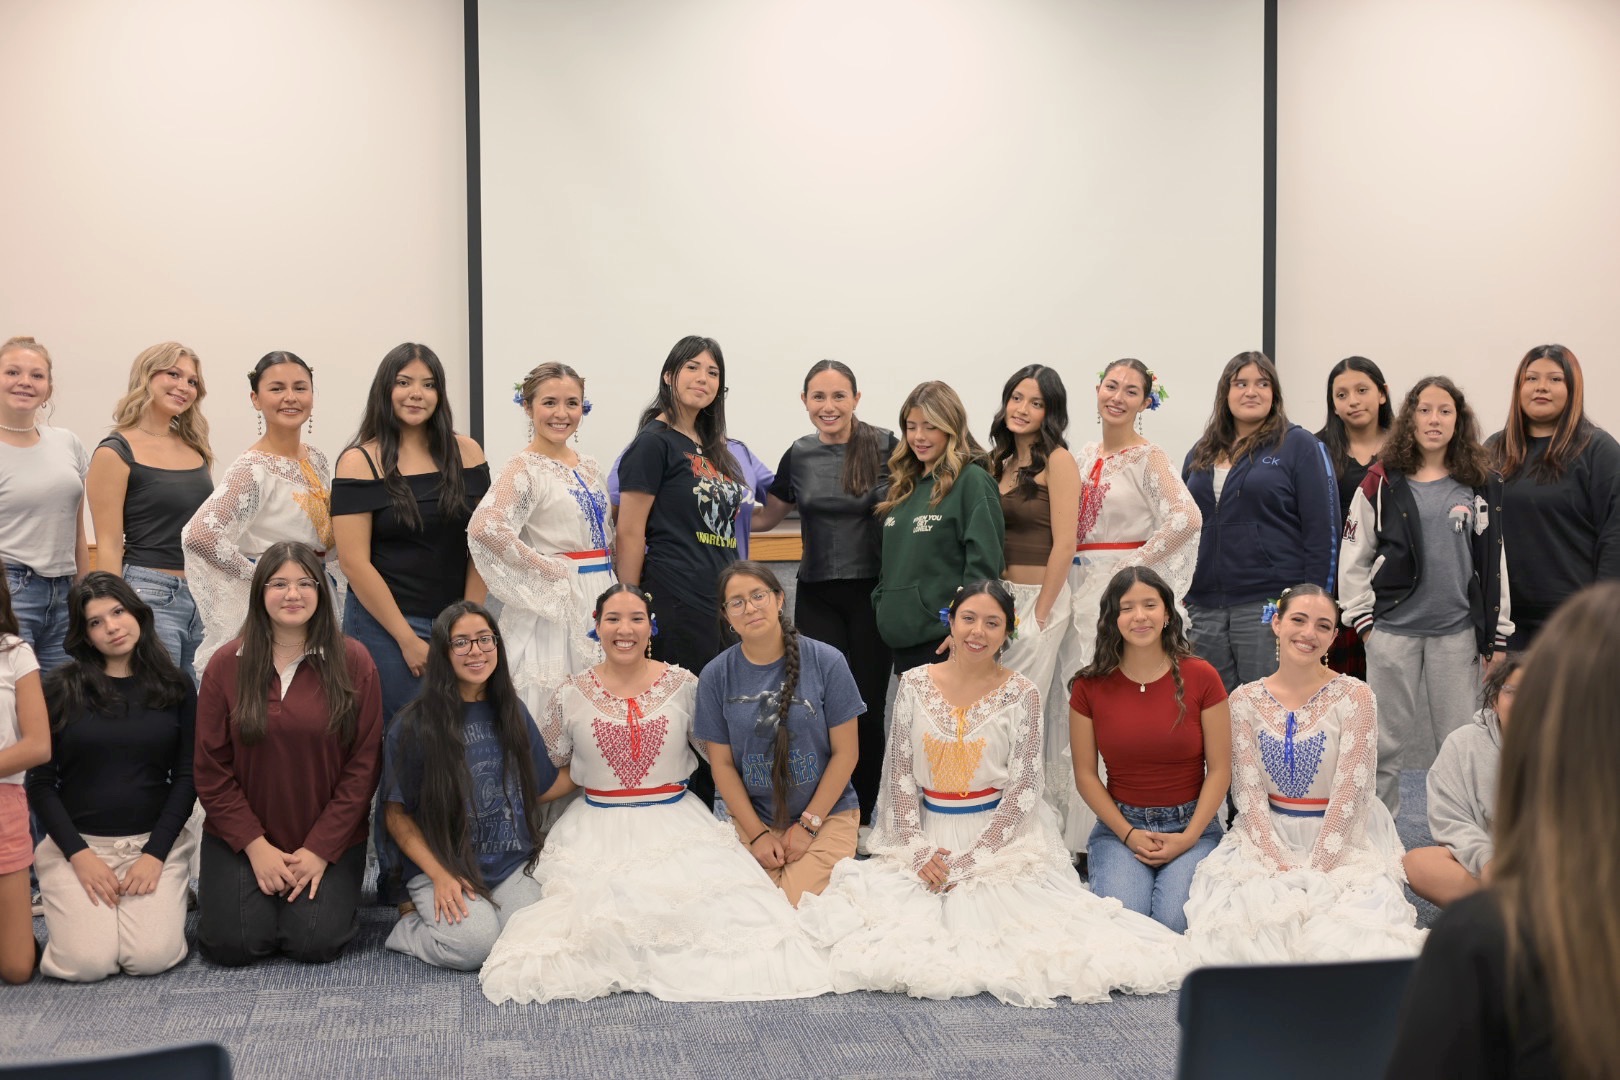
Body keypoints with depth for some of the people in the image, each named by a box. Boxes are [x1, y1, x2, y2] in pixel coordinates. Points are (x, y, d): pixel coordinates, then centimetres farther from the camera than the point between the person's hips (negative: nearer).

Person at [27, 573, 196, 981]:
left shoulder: (175, 687, 4)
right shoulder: (61, 688, 1)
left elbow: (186, 776, 2)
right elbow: (40, 783, 0)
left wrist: (156, 853, -9)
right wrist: (80, 855, -11)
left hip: (154, 842, 0)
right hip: (78, 843, 0)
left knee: (152, 958, -20)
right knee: (87, 963, -20)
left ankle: (167, 897, 14)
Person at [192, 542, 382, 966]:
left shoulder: (353, 662, -4)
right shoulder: (226, 664, -2)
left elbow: (363, 765, -5)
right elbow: (211, 768, -1)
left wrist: (320, 849, -11)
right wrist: (255, 845, -10)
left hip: (328, 841, -1)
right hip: (239, 838, 1)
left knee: (315, 943, -16)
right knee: (233, 944, -14)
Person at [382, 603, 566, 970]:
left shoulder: (512, 712, 9)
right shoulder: (415, 725, -5)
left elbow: (542, 787, 17)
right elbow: (396, 813, -3)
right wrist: (439, 876, -13)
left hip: (512, 865, 4)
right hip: (442, 865, -4)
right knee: (475, 942, -30)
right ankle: (412, 922, 3)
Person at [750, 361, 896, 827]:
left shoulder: (886, 447, -5)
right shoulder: (799, 456, 6)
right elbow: (765, 517, 18)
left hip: (873, 592, -2)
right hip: (817, 595, 2)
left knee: (868, 706, 1)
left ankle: (865, 818, 16)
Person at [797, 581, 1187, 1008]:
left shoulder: (1021, 694, -4)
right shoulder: (914, 684, 2)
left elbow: (1023, 788, -6)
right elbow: (900, 773, 3)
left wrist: (969, 860, -13)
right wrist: (918, 848, -9)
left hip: (999, 833, -2)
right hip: (927, 833, 3)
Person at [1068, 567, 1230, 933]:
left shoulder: (1201, 677, -2)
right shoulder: (1090, 686, 1)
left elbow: (1219, 769, -1)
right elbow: (1085, 775, 3)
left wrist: (1188, 837, -11)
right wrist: (1128, 834, -9)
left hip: (1192, 826, 0)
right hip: (1120, 826, 1)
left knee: (1175, 922, -25)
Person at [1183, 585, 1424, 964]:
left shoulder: (1354, 697, -7)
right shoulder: (1245, 701, 1)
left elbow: (1349, 794, -11)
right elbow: (1249, 793, -3)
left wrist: (1314, 870, -17)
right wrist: (1278, 863, -15)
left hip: (1344, 842, -2)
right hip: (1270, 839, 2)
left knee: (1339, 939, -28)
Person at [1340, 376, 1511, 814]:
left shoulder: (1481, 487, 5)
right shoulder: (1382, 483, 2)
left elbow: (1494, 563, 6)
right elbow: (1353, 558, 3)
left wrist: (1496, 637, 4)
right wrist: (1363, 621, -3)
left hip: (1458, 632, 1)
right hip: (1392, 630, -1)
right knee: (1385, 741, 6)